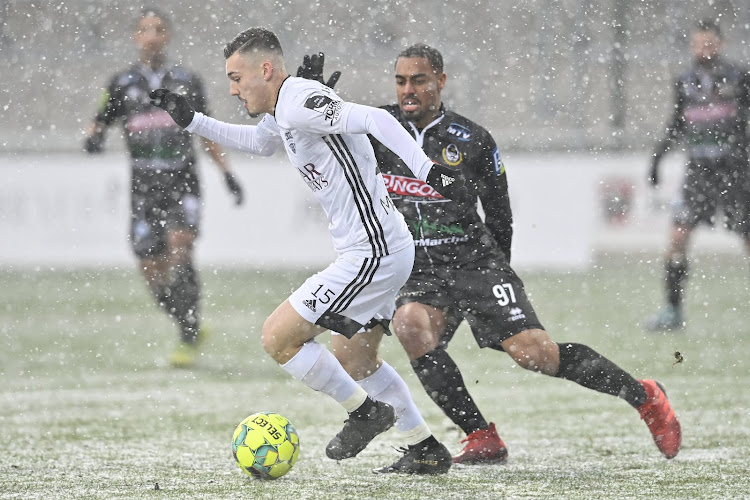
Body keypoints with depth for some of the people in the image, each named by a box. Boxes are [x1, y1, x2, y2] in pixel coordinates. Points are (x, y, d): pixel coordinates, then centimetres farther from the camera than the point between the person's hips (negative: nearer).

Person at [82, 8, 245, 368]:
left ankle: (188, 339, -17)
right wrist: (92, 139, -14)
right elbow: (98, 125, 10)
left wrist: (227, 174, 11)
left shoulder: (187, 81, 8)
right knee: (153, 271, -2)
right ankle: (193, 330, 23)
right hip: (144, 187, 1)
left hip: (182, 183, -1)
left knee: (179, 249, -22)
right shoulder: (123, 83, 6)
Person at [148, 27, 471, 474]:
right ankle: (427, 450, 29)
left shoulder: (300, 102, -17)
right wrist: (191, 120, 34)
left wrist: (428, 169, -36)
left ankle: (366, 412, 6)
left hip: (371, 253, -11)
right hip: (387, 250, 11)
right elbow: (258, 142, 38)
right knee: (355, 359, 24)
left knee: (278, 337, -6)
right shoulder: (283, 111, 14)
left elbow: (376, 120, -28)